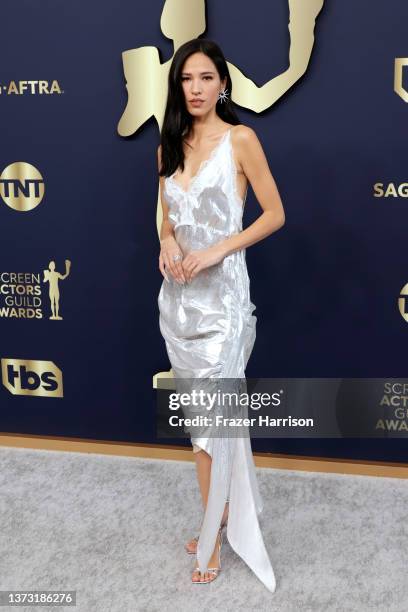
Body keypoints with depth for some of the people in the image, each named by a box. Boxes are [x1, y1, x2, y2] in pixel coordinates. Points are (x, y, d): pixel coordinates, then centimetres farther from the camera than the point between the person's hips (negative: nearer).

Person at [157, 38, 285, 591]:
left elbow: (275, 214, -5)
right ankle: (227, 508, 30)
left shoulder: (240, 139, -6)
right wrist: (167, 242, -4)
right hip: (177, 292, 6)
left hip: (221, 292, -5)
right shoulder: (169, 146, 11)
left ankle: (213, 535, 14)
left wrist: (217, 250, -16)